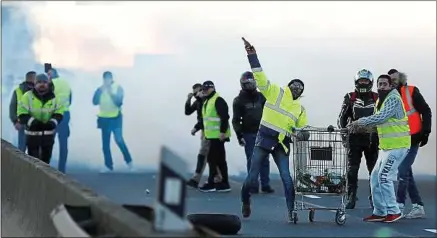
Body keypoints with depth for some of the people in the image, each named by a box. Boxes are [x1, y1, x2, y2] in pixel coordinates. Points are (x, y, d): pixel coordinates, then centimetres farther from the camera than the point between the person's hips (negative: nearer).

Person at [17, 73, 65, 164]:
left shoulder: (54, 97, 5)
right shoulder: (28, 96, -4)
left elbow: (59, 113, 4)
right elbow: (22, 114, -8)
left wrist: (53, 122, -17)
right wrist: (33, 122, -26)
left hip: (48, 134, 3)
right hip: (32, 133, -3)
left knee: (46, 159, 12)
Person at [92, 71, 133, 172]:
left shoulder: (118, 88, -3)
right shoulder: (100, 89, 6)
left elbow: (119, 102, -14)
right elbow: (95, 102, -5)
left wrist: (111, 93, -22)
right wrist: (100, 91, -16)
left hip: (116, 118, -4)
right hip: (104, 119, 4)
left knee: (119, 140, -16)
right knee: (105, 143, 3)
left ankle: (129, 161, -1)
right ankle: (108, 166, 8)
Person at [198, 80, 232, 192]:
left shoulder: (218, 100, -13)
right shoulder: (206, 101, 18)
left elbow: (225, 117, -20)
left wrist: (223, 132, -24)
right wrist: (204, 132, 21)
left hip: (218, 136, -10)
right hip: (212, 136, 10)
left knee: (212, 158, -8)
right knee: (220, 159, 11)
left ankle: (211, 183, -3)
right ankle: (224, 184, 14)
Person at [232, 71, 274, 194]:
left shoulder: (261, 97, 10)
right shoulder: (239, 100, 2)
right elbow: (236, 120, 1)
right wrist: (239, 136, -7)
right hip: (249, 134, -2)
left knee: (265, 160, 1)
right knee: (251, 161, -1)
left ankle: (265, 185, 4)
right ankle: (253, 186, 3)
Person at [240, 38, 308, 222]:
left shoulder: (300, 109, 12)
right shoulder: (275, 92, 0)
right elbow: (260, 78, -11)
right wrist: (252, 55, -21)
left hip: (281, 144, 3)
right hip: (263, 139, -3)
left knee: (286, 177, -11)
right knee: (252, 177, -1)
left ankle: (291, 211, -5)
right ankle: (245, 202, 26)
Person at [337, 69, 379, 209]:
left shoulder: (377, 98, 7)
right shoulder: (350, 98, 6)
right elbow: (342, 118, 7)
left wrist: (379, 136, 4)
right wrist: (344, 134, -4)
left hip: (372, 140, 1)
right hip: (354, 139, -1)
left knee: (374, 170, 1)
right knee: (352, 170, -2)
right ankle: (351, 199, 2)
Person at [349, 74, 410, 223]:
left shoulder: (394, 99, -14)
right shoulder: (380, 100, 16)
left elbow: (381, 117, -24)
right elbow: (377, 119, 12)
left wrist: (360, 122, -18)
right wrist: (362, 125, -5)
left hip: (397, 145, -10)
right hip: (386, 146, 10)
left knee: (384, 177, -13)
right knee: (375, 178, 8)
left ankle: (393, 211, -4)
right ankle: (379, 212, 15)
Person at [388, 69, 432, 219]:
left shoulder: (411, 92, -6)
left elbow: (426, 111, -5)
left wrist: (425, 132, -10)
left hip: (412, 139, -6)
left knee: (403, 171, -12)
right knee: (406, 173, 7)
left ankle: (399, 205, -7)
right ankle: (418, 207, 12)